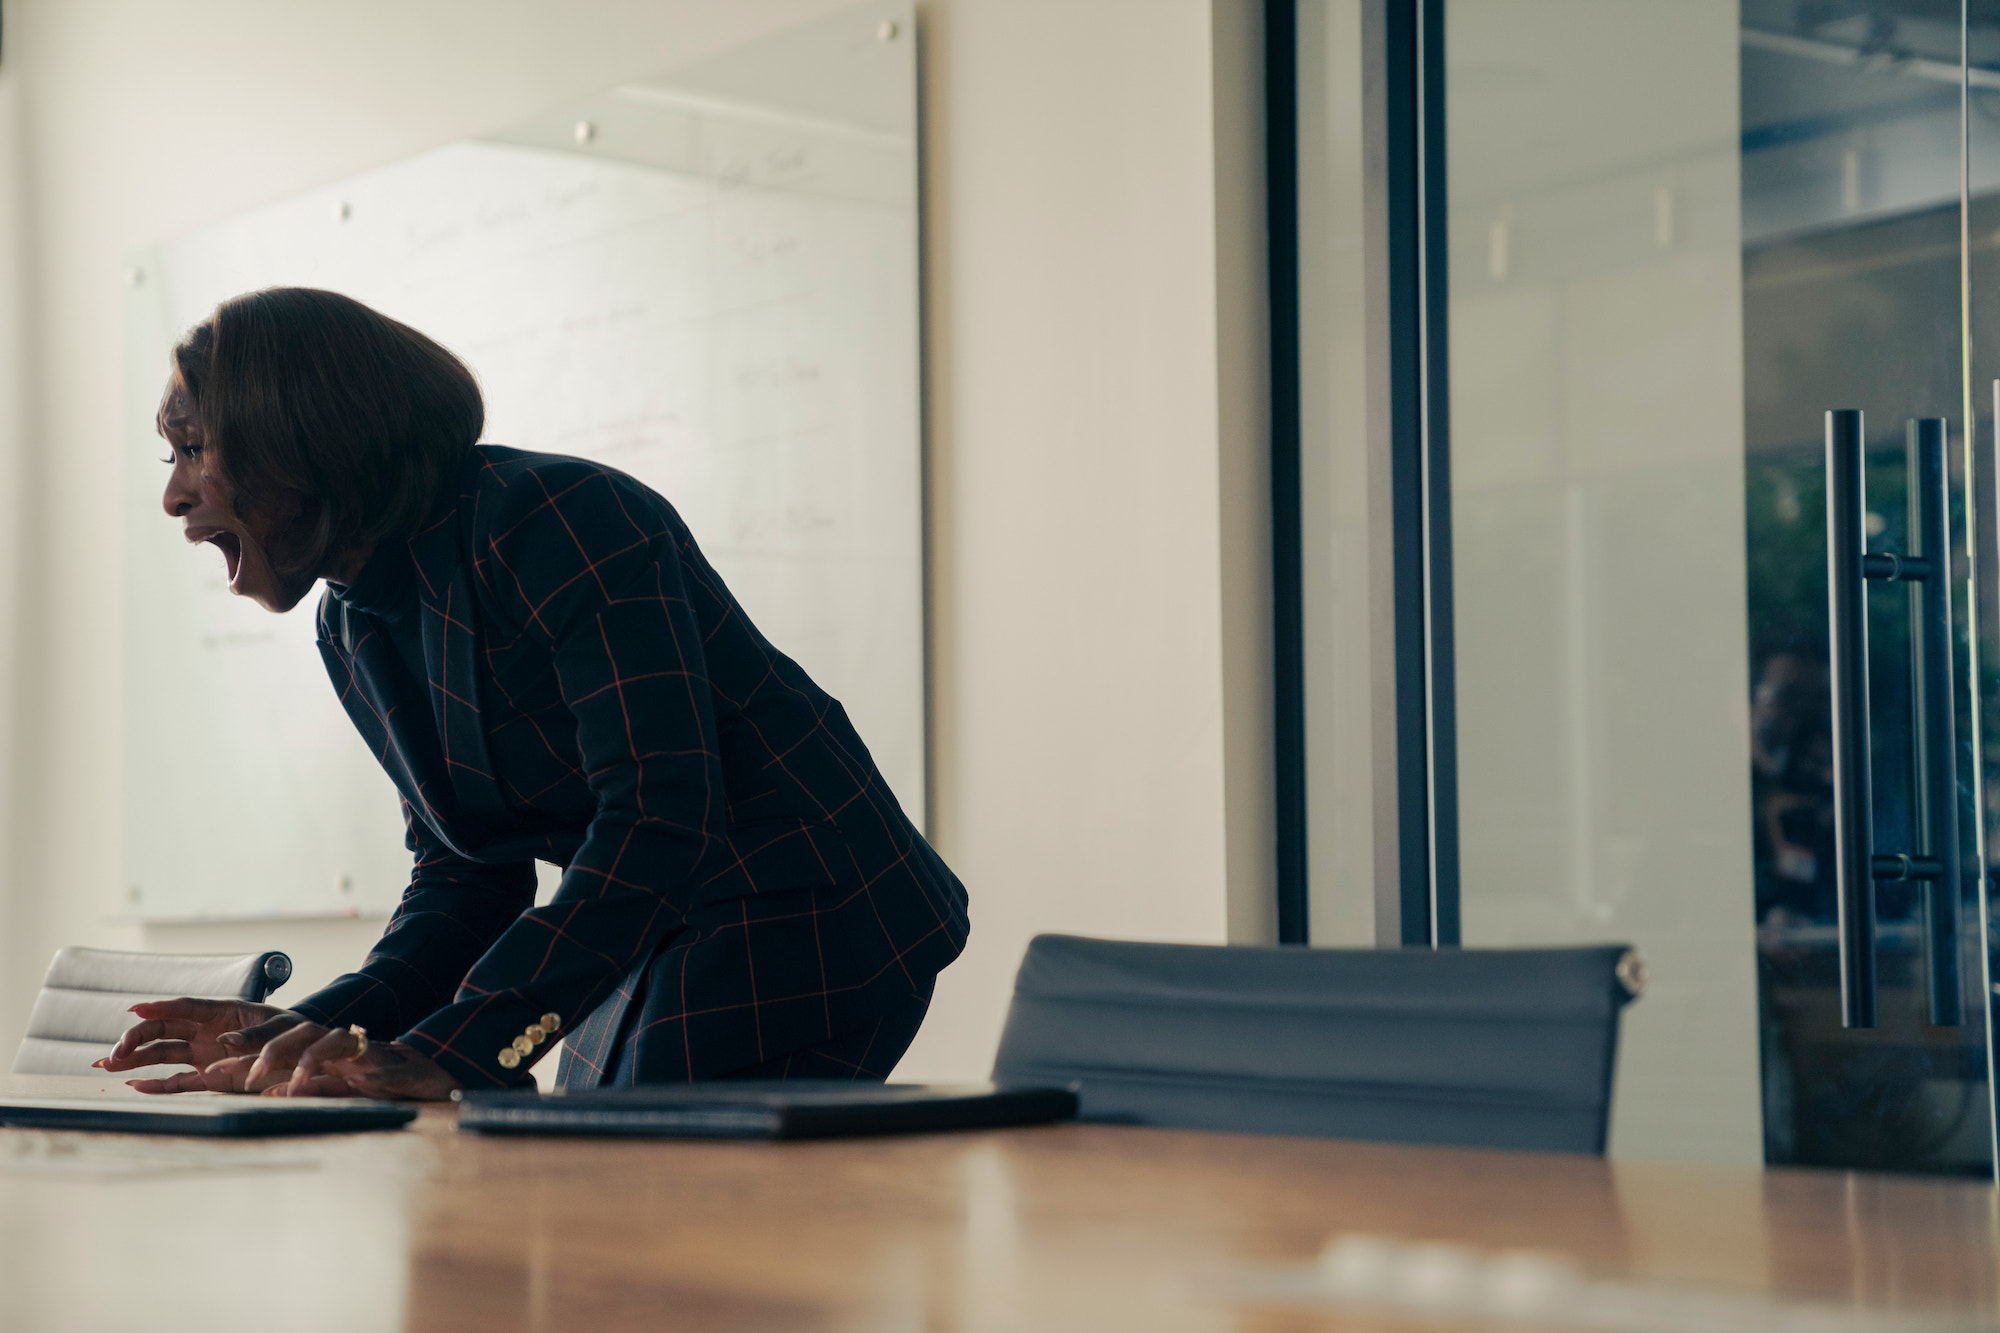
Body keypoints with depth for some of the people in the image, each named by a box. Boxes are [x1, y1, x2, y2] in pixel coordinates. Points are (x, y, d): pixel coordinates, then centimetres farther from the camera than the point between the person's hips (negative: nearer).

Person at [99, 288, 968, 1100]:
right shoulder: (351, 632, 9)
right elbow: (466, 878, 11)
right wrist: (308, 1033, -8)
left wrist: (447, 1055, -35)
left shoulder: (557, 520, -19)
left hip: (804, 932, -8)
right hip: (650, 954, 8)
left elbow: (661, 817, -28)